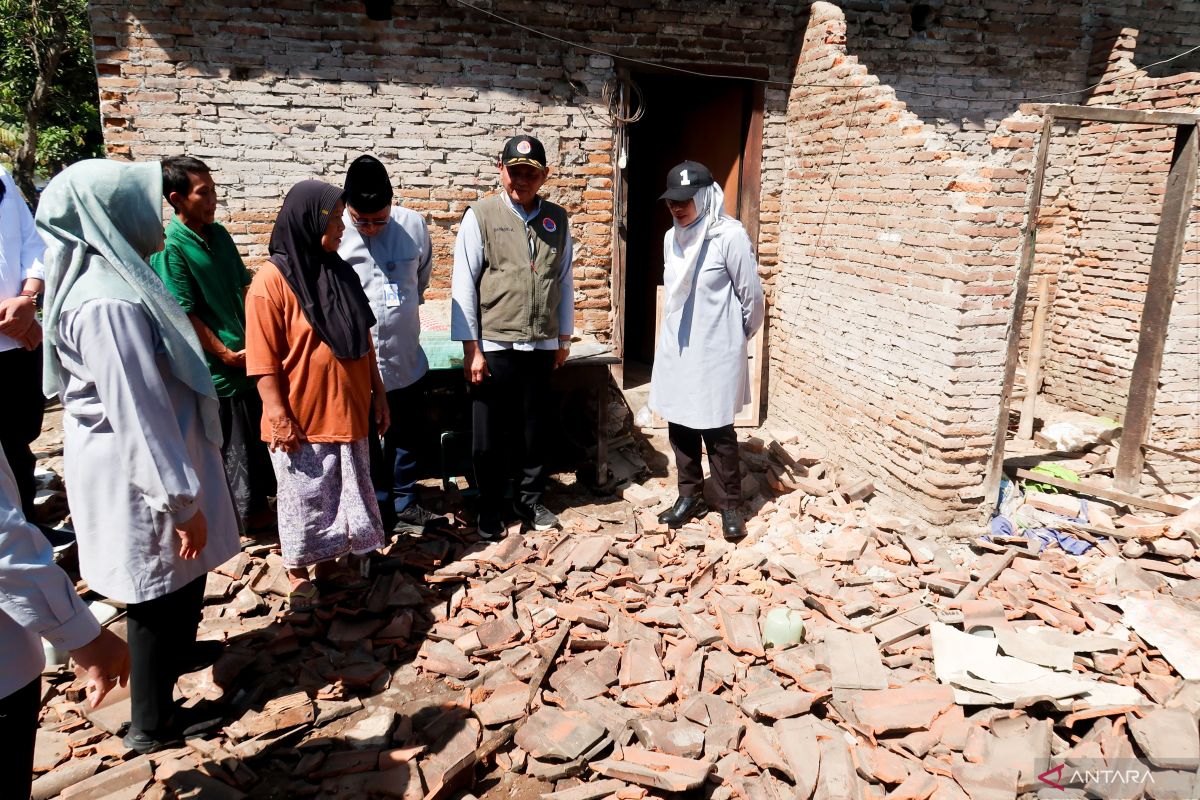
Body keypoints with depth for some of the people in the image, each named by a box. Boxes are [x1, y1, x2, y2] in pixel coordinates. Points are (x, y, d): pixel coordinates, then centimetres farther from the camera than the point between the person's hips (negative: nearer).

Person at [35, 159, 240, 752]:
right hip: (138, 475, -9)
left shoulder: (106, 280, 5)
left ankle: (177, 650, 51)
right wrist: (181, 501, -22)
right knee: (161, 588, 7)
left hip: (136, 461, 9)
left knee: (180, 579, 27)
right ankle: (151, 724, 25)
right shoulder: (109, 305, -27)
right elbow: (137, 413, -27)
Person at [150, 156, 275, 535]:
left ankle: (261, 494, 36)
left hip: (249, 353, 7)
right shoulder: (169, 247, -15)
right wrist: (225, 353, -13)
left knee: (259, 429, 18)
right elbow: (185, 314, -15)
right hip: (218, 364, -7)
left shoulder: (219, 234, 6)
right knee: (231, 439, 6)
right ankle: (247, 510, 22)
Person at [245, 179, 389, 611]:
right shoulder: (272, 281, -14)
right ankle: (298, 573, 28)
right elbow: (264, 359, -15)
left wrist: (377, 392, 11)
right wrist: (278, 415, -16)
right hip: (301, 418, -6)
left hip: (346, 410, 6)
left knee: (342, 492, 16)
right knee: (303, 498, 10)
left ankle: (329, 561, 34)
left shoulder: (339, 273, 6)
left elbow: (364, 340, 10)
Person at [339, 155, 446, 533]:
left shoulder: (414, 225, -6)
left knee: (406, 437, 17)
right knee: (365, 443, 13)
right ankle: (378, 508, 30)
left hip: (406, 358, 3)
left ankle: (405, 504, 35)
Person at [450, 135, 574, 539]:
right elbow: (464, 284, -6)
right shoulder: (480, 216, -5)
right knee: (489, 434, 7)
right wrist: (471, 349, -9)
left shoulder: (557, 219, 5)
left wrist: (564, 338, 13)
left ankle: (530, 499, 31)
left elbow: (564, 280, 12)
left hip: (541, 346, 3)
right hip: (493, 345, -3)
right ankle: (490, 507, 24)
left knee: (534, 429, 13)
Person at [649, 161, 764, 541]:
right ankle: (690, 497, 28)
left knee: (717, 432, 2)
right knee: (680, 427, 13)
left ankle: (729, 506, 17)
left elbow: (752, 296, -9)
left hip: (715, 354, -6)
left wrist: (735, 337, 3)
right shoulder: (672, 238, 5)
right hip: (676, 351, 6)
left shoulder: (729, 236, -15)